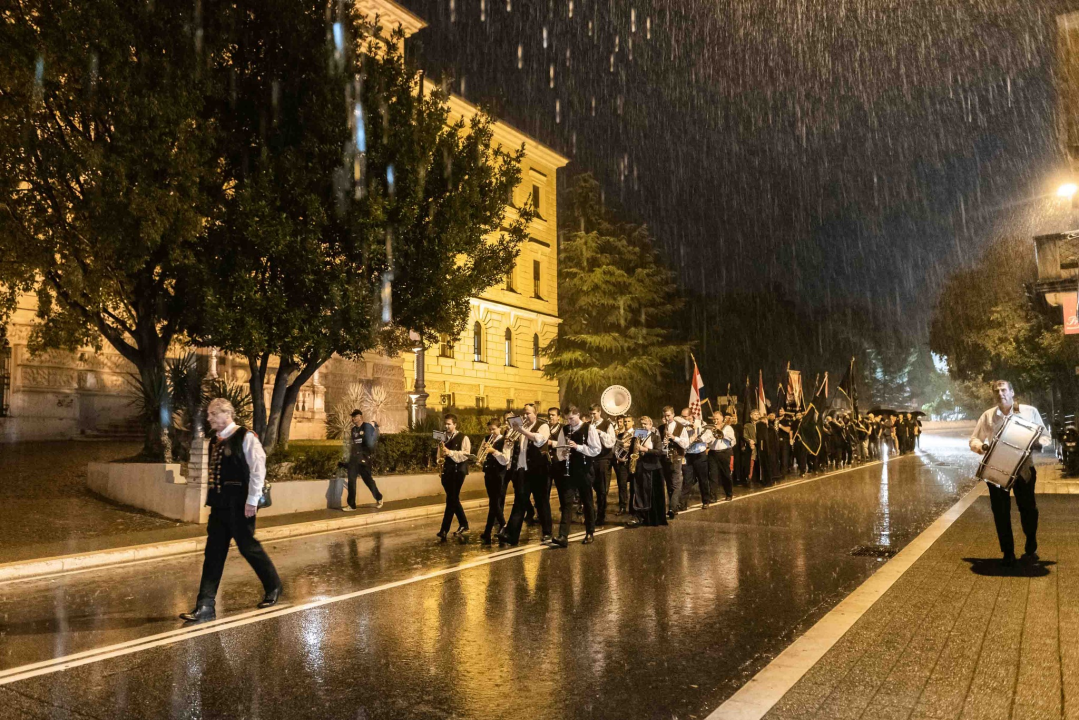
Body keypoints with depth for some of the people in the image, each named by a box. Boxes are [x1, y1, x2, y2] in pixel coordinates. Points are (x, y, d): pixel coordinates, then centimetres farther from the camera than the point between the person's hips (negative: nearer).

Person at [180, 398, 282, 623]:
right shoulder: (214, 441, 12)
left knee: (248, 547, 3)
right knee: (213, 553, 4)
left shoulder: (245, 437, -10)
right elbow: (214, 472, 19)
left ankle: (273, 586, 26)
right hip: (219, 504, 7)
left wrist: (252, 500, -17)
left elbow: (258, 468, -14)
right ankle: (205, 605, 8)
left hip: (239, 505, -7)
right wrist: (211, 499, 15)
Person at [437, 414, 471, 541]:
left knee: (451, 500, -8)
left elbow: (465, 454, -14)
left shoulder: (463, 438, -3)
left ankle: (444, 531, -8)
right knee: (454, 500, 10)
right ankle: (463, 526, 22)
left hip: (458, 471, -7)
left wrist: (450, 452, -23)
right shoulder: (444, 439, 15)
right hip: (446, 471, 7)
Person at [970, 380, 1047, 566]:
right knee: (1000, 511, 3)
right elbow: (973, 440, 8)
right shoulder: (987, 416, 5)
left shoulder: (1029, 411, 2)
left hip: (1023, 469, -1)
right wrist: (981, 446, -14)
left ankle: (1031, 549, 26)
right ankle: (1008, 553, 15)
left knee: (1028, 509, 4)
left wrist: (1038, 443, -15)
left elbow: (1045, 436, 8)